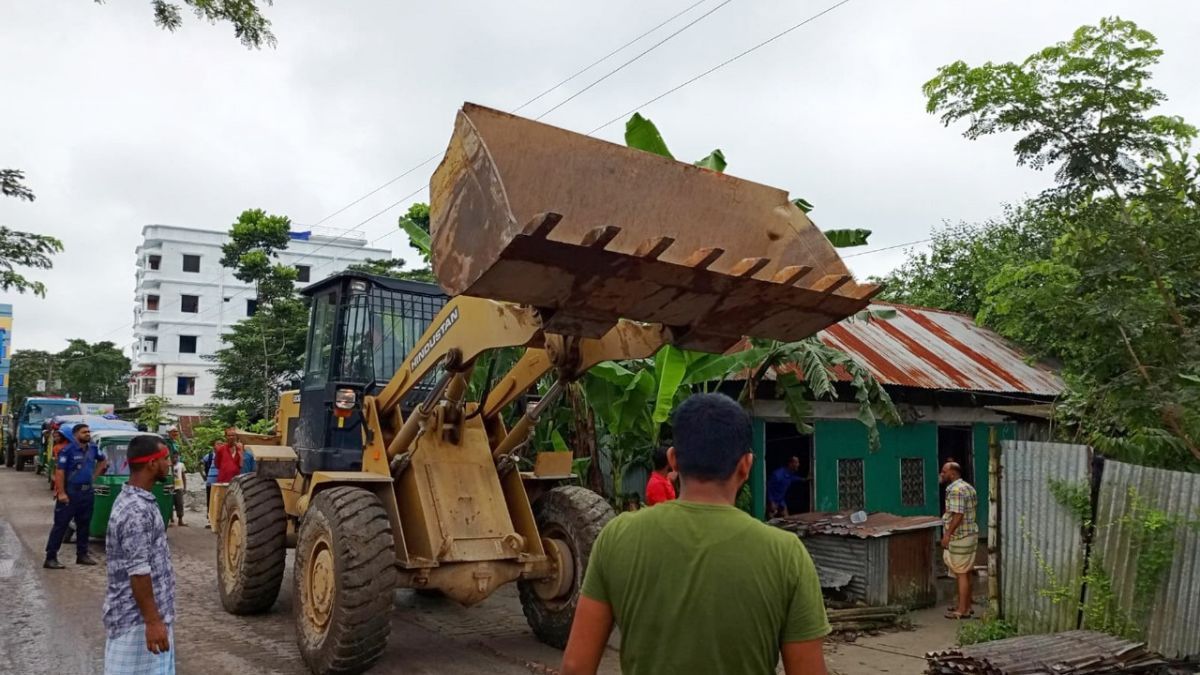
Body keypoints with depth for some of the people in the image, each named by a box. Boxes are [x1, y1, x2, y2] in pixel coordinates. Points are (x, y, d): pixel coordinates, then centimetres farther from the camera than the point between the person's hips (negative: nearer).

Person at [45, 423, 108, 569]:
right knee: (60, 525, -4)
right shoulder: (67, 450, -13)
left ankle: (82, 554, 24)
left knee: (84, 524, 13)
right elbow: (59, 472, -17)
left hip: (87, 491, 7)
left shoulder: (93, 449, 6)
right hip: (70, 492, -7)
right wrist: (61, 493, -21)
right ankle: (50, 558, 0)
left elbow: (103, 460, 26)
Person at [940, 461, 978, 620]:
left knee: (961, 573, -5)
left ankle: (962, 610, 0)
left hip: (960, 537, -10)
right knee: (966, 572, 17)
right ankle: (966, 605, 25)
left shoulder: (955, 490, -19)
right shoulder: (967, 487, 13)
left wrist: (947, 534, -23)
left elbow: (958, 515, -25)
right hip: (970, 534, 10)